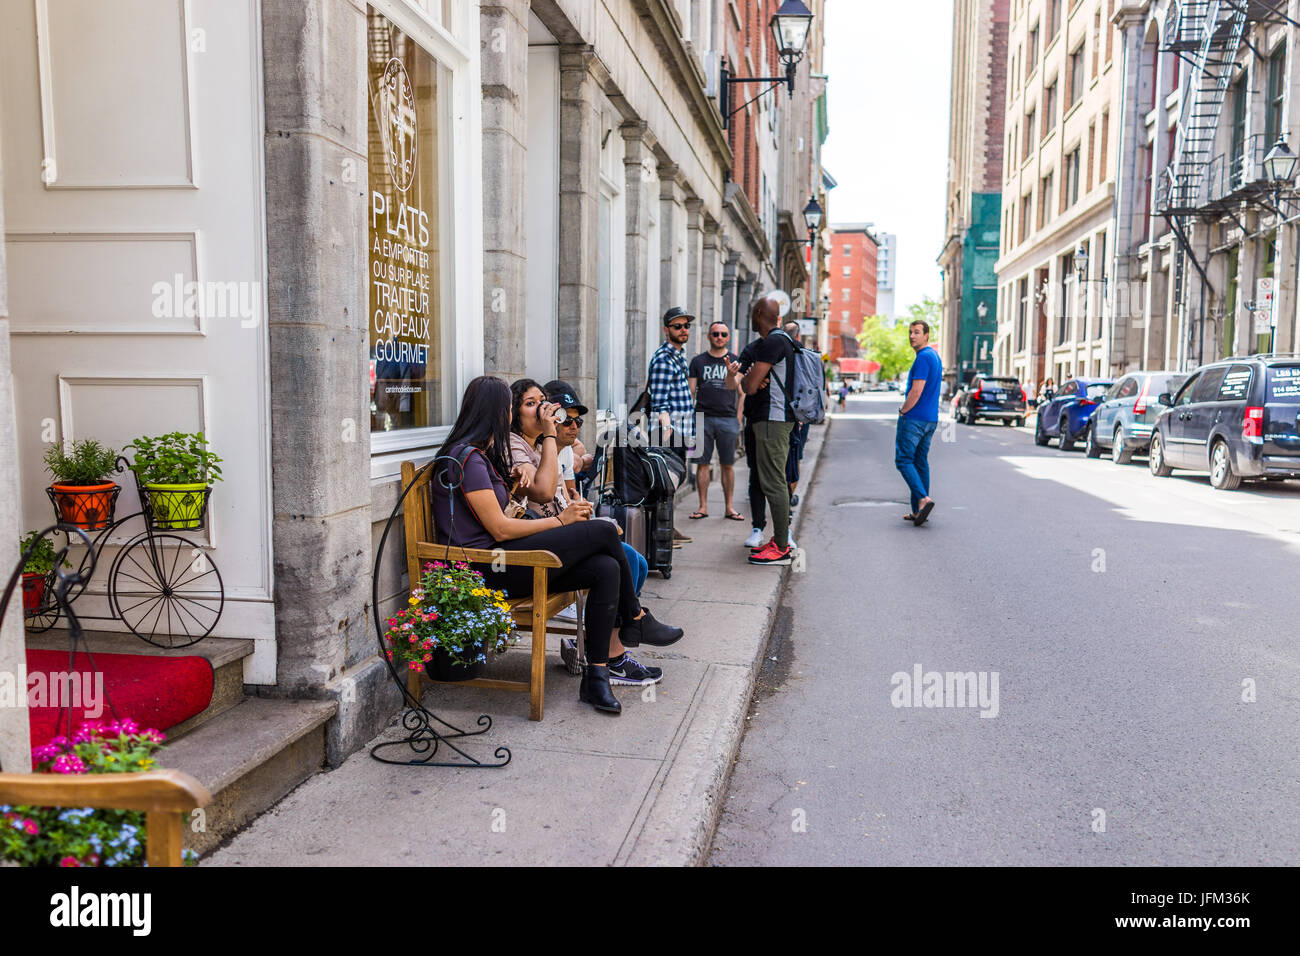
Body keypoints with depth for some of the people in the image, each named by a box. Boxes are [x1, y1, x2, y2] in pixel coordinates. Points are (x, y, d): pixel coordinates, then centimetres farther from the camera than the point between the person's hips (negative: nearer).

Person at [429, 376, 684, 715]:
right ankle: (635, 620, 7)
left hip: (498, 562, 10)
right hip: (486, 569, -10)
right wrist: (560, 521, -8)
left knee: (606, 568, -11)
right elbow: (500, 529, -17)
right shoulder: (467, 458, -13)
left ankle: (596, 676, -11)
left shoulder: (480, 455, 19)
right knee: (603, 531, -14)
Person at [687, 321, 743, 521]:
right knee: (702, 463, 1)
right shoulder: (698, 361, 10)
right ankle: (703, 506, 8)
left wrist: (731, 373, -31)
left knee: (728, 465, 3)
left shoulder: (735, 361, 8)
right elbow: (690, 392, 8)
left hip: (727, 418, 0)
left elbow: (733, 386, -8)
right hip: (703, 418, 0)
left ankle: (729, 507, 9)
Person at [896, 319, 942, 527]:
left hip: (913, 418, -9)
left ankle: (923, 498, -20)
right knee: (920, 462, 10)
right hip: (931, 419, 9)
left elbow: (916, 391, -21)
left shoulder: (923, 357, -15)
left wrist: (903, 411, -7)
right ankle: (918, 510, 11)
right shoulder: (935, 356, 16)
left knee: (904, 460, -6)